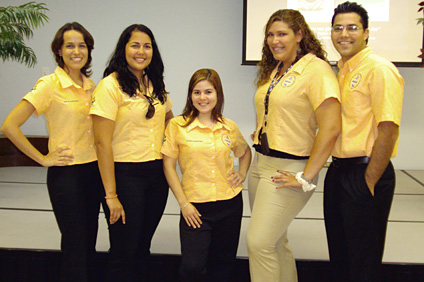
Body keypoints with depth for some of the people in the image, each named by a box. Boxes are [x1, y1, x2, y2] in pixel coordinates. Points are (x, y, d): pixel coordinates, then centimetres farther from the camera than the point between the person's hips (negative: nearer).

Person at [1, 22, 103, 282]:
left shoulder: (91, 86, 9)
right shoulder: (50, 85, -10)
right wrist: (43, 159, -11)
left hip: (94, 171, 6)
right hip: (65, 174, -6)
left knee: (89, 244, 13)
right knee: (75, 247, -1)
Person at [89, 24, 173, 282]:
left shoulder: (155, 85, 11)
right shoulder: (111, 85, -10)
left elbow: (170, 122, 25)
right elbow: (103, 143, -14)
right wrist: (111, 194, -17)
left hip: (156, 174, 6)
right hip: (125, 175, -6)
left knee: (143, 248, 15)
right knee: (124, 253, 2)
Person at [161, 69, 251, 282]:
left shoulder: (229, 127, 5)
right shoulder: (177, 125, -4)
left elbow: (245, 152, 25)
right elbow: (168, 166, -3)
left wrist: (242, 174, 7)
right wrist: (183, 203, -7)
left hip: (230, 203, 3)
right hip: (195, 207, -3)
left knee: (223, 265, 12)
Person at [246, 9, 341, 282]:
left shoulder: (316, 69, -13)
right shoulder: (272, 71, 13)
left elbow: (331, 128, -21)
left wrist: (306, 178, -19)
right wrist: (261, 134, 11)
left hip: (289, 168, -8)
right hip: (261, 164, 8)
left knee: (259, 243, -9)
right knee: (276, 242, 14)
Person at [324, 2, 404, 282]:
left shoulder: (379, 69, -14)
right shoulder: (342, 72, 14)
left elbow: (388, 130, -21)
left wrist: (368, 183, -19)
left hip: (366, 173, -8)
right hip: (338, 171, 8)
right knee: (339, 256, 19)